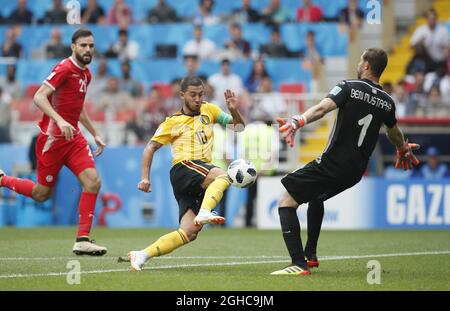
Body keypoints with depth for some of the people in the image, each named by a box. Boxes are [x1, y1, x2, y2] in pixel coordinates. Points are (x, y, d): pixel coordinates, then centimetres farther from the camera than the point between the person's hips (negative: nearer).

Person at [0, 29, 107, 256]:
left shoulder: (85, 74, 13)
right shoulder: (64, 69, -15)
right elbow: (39, 97, -24)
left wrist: (95, 134, 26)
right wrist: (60, 120, -36)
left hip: (73, 137, 7)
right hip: (52, 137, -7)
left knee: (93, 182, -10)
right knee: (42, 193, 3)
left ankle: (82, 240, -7)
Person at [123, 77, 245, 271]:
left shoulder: (208, 110, 20)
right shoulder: (173, 122, 8)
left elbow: (238, 126, 21)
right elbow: (150, 148, 7)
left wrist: (233, 110, -1)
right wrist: (145, 178, -5)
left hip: (201, 180, 5)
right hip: (183, 169, -5)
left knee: (189, 232, -10)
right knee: (222, 176, -34)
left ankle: (142, 255, -11)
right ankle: (204, 213, -55)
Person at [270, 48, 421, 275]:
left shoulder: (349, 87, -8)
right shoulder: (387, 103, 8)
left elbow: (323, 107, -27)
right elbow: (394, 134, 28)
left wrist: (297, 122, -42)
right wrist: (404, 150, 50)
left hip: (332, 163, -7)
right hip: (356, 171, 7)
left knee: (286, 203, -5)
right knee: (316, 197, 35)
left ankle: (299, 264, -19)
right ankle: (310, 255, 35)